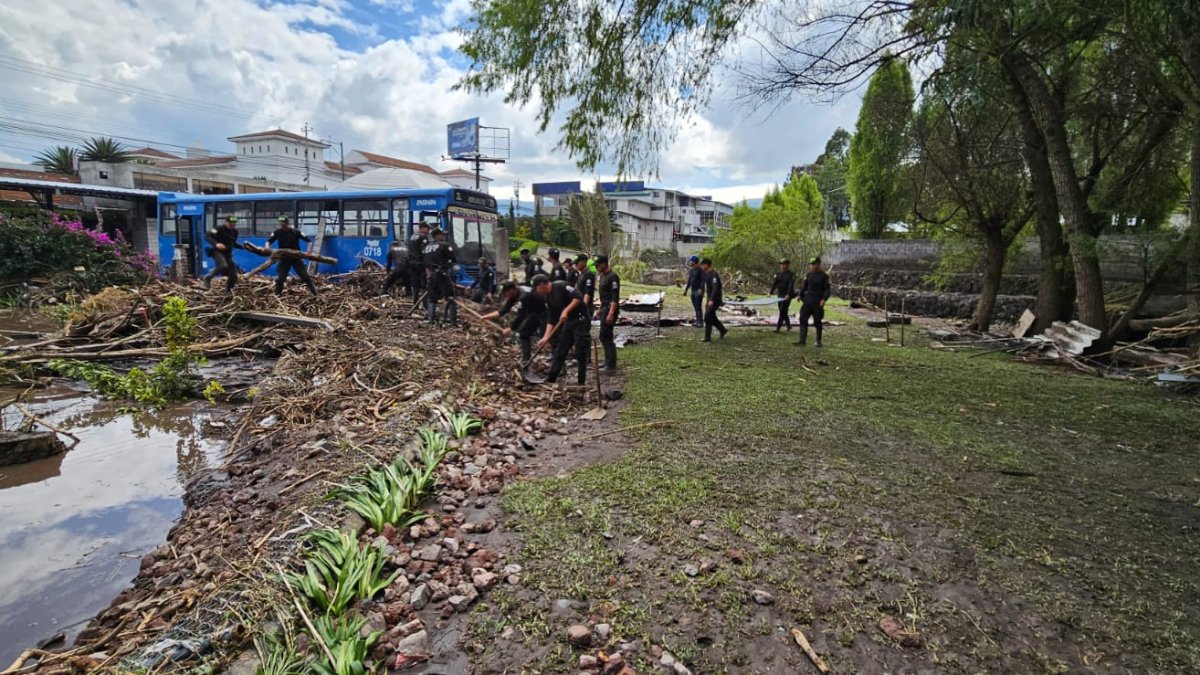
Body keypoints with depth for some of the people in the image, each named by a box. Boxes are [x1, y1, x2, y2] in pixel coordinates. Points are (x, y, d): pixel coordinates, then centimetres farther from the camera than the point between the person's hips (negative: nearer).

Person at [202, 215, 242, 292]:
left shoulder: (235, 231, 10)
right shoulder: (219, 229, -9)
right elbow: (207, 236, -16)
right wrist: (216, 244, -31)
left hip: (228, 254, 6)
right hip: (217, 252, -6)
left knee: (233, 275, -1)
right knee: (223, 266, -36)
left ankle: (228, 292, 15)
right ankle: (208, 278, -15)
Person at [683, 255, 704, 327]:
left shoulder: (700, 270, -10)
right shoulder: (691, 270, 14)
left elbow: (703, 280, -17)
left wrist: (701, 289, -29)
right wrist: (686, 289, 21)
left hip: (699, 291, -8)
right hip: (693, 290, 8)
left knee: (698, 306, -9)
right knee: (695, 306, 10)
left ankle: (700, 322, -4)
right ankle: (697, 321, 17)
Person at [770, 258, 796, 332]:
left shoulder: (791, 274, -6)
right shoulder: (778, 274, 8)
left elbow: (791, 285, -17)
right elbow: (774, 283, -1)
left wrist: (788, 294, -30)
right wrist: (770, 292, -14)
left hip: (787, 296, -6)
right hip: (780, 295, 6)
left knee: (782, 311, -10)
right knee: (783, 312, 12)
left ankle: (778, 328, -11)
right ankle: (788, 325, 29)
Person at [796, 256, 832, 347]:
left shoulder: (824, 276, -5)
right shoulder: (808, 275, 8)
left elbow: (827, 289, -7)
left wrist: (824, 299, -20)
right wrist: (801, 296, 7)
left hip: (818, 302, -4)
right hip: (808, 300, 4)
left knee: (817, 322, 5)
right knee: (803, 319, -7)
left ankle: (818, 341, 19)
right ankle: (803, 340, -7)